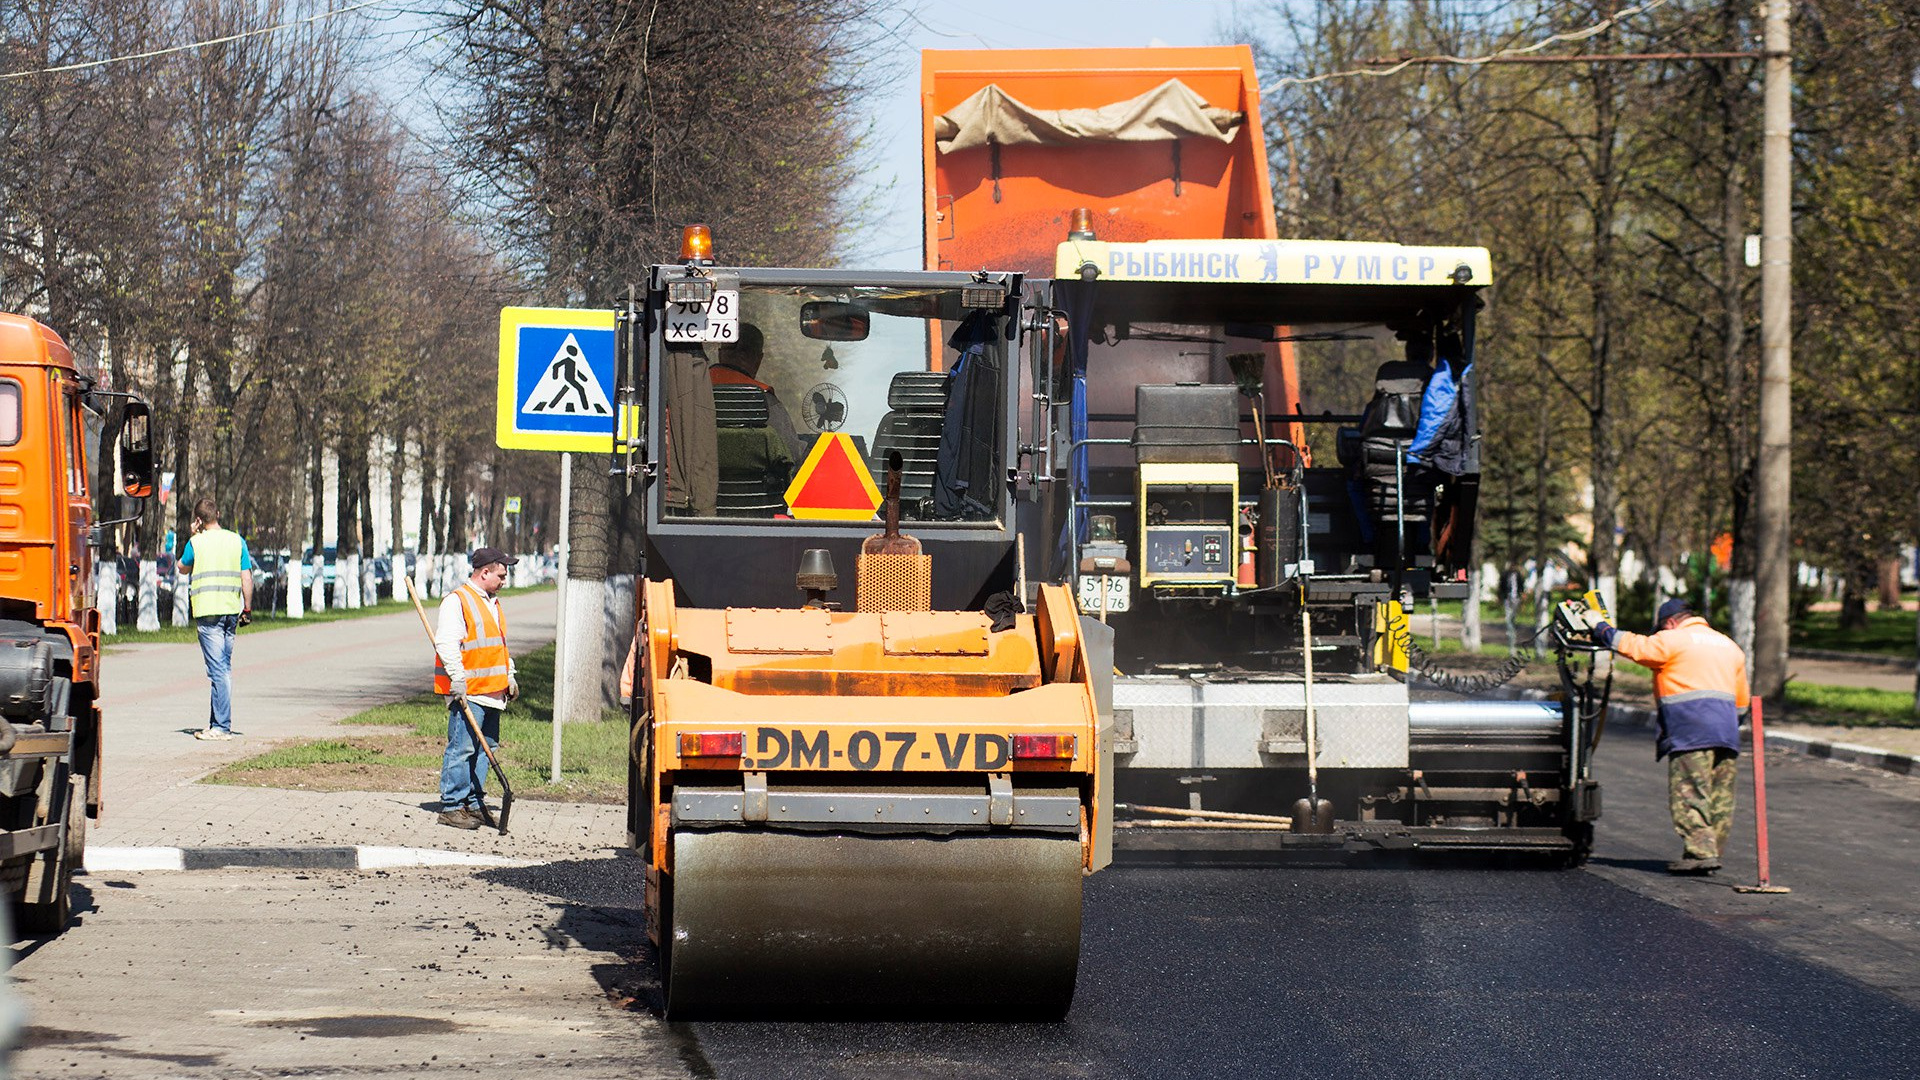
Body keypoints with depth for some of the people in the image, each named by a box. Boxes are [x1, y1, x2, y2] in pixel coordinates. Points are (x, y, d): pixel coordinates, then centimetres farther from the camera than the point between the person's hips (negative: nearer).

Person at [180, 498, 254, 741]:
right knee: (224, 667, 14)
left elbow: (183, 567, 16)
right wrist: (247, 608, 11)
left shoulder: (197, 542, -2)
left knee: (217, 669, -8)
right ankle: (217, 722, 19)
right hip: (231, 609, 5)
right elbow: (247, 577, 4)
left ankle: (221, 727, -10)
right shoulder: (237, 541, 7)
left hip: (207, 611, -5)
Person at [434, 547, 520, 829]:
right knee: (462, 748, -10)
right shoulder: (457, 601, -9)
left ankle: (475, 804, 18)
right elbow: (446, 642, -18)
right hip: (467, 692, -9)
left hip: (492, 691, 9)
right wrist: (457, 677, -23)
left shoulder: (492, 603, 21)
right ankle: (451, 806, -7)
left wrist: (509, 675, 24)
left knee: (485, 746, 10)